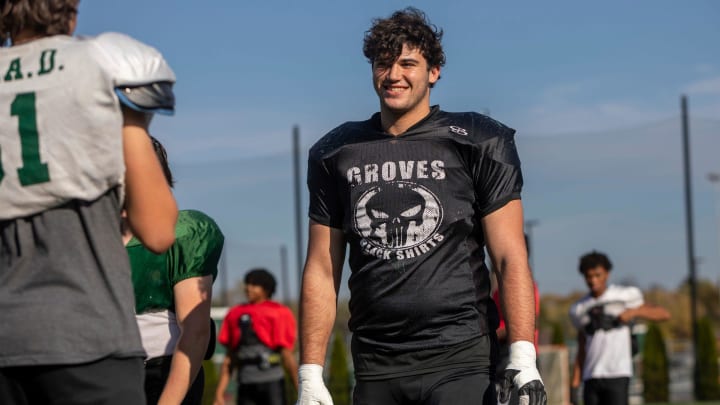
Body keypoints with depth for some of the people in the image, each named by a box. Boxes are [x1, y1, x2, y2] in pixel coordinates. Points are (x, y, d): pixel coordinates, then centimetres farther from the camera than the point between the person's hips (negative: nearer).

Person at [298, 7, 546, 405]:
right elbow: (321, 272, 12)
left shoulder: (477, 144, 2)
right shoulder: (336, 155, 11)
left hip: (459, 360, -3)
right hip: (375, 368, 4)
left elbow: (510, 258, -1)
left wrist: (523, 357, -12)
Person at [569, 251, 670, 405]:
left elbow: (664, 314, 2)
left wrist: (634, 312, -13)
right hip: (591, 377, 4)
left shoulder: (625, 296, 2)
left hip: (618, 373, -4)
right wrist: (575, 384, 10)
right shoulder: (579, 309, 14)